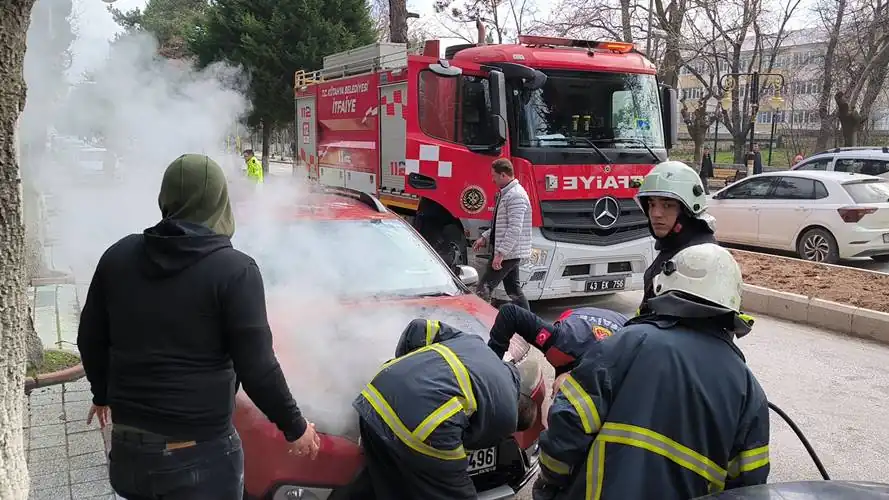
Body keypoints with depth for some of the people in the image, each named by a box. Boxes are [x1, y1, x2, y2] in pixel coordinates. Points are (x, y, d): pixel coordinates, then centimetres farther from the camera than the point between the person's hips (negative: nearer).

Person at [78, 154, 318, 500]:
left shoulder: (118, 255, 2)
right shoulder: (234, 270, -15)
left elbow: (90, 340, 11)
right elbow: (256, 367, -15)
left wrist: (103, 394, 28)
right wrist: (295, 427, -2)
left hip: (127, 447, 5)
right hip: (199, 453, -5)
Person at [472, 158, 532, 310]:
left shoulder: (516, 196, -18)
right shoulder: (506, 193, 15)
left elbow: (515, 229, -26)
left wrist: (500, 253, -27)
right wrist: (485, 238, 17)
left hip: (507, 253, -10)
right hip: (509, 253, 10)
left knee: (483, 289, -7)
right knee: (514, 291, 14)